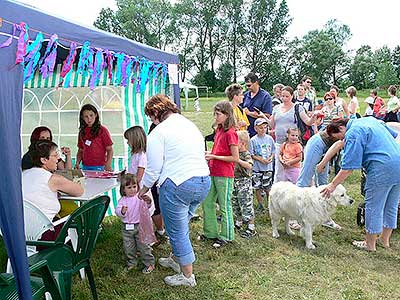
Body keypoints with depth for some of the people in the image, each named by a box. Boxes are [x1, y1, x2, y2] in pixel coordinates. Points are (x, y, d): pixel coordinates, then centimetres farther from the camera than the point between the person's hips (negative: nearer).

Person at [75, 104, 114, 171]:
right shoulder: (82, 132, 11)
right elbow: (80, 150, 18)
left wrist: (108, 165, -20)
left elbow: (109, 150, -5)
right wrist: (77, 163, 0)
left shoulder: (102, 130, -3)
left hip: (99, 167, -4)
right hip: (85, 167, 4)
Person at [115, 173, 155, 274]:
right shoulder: (122, 200, -1)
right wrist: (122, 211, -31)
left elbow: (146, 207, -8)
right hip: (127, 228, 2)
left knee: (143, 246, 4)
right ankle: (131, 263, 32)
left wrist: (148, 201, -30)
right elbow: (117, 211, -8)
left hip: (139, 226, -2)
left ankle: (149, 263, 16)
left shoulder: (140, 197, -4)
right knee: (128, 247, 13)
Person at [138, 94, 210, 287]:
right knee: (181, 225, 26)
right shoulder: (191, 125, 14)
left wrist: (143, 189, 7)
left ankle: (187, 276, 21)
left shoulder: (158, 132, -8)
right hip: (204, 182, 8)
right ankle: (176, 259, 44)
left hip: (178, 185, -8)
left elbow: (154, 168, -9)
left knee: (177, 231, 8)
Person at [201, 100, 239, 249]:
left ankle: (225, 236, 18)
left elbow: (235, 158, -17)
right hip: (213, 172, 9)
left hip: (224, 175, -9)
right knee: (207, 202, 14)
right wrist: (209, 154, 4)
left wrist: (214, 157, -17)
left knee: (224, 206, 4)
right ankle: (210, 232, 28)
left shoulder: (230, 133, -15)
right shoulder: (218, 130, 10)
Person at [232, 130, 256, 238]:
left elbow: (249, 165, -32)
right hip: (235, 181, 8)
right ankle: (238, 223, 32)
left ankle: (251, 228, 3)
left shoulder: (246, 154, -14)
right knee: (235, 204, 16)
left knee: (246, 205, -5)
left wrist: (238, 160, -35)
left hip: (244, 182, -8)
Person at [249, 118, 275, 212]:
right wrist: (261, 159, -16)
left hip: (268, 167, 2)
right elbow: (251, 154, -6)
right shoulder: (253, 140, -6)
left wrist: (271, 158, -8)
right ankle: (260, 205, 21)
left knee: (268, 187, 9)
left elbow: (273, 151, 10)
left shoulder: (269, 138, 3)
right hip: (257, 168, -2)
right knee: (257, 187, 6)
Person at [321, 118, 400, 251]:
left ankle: (370, 244, 18)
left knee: (373, 208, 5)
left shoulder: (353, 134, -9)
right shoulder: (370, 120, 16)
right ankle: (385, 240, 34)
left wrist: (333, 185, -8)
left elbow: (348, 168, -13)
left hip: (382, 169, -9)